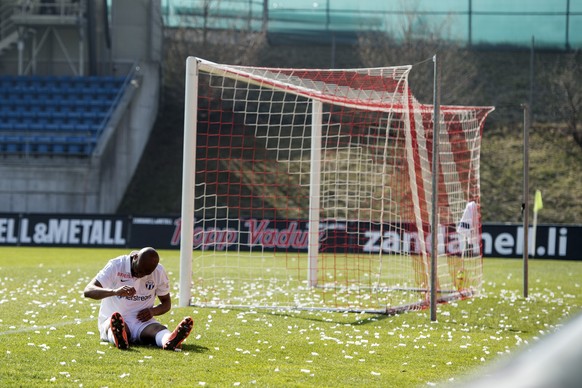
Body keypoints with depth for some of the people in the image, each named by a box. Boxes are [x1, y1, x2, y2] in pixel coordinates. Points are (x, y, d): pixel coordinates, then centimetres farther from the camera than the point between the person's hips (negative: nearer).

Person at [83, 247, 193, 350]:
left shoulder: (159, 272, 2)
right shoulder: (116, 265, -9)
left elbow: (166, 303, 15)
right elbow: (88, 291, -19)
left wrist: (153, 311, -10)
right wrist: (114, 292, -38)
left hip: (142, 321, 3)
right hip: (112, 320, -3)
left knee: (159, 329, -32)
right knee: (117, 324, -39)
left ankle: (169, 340, -67)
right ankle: (120, 338, -75)